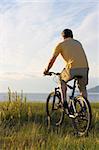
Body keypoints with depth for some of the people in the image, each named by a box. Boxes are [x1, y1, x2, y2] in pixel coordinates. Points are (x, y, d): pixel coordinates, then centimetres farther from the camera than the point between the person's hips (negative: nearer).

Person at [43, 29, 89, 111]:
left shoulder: (61, 44, 14)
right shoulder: (78, 43, 27)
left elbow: (52, 60, 17)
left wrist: (46, 70, 31)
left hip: (72, 68, -4)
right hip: (84, 68, 4)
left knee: (62, 80, 25)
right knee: (83, 88, 25)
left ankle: (64, 102, 16)